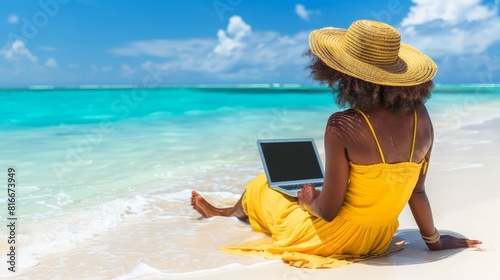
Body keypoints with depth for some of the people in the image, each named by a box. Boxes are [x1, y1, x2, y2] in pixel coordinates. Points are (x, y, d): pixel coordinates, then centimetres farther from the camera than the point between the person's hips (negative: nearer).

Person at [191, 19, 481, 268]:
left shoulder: (343, 126, -28)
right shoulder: (421, 117, -11)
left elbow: (328, 210, -22)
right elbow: (417, 190, -2)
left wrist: (309, 200, 1)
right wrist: (434, 240, 14)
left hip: (332, 239, -5)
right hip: (379, 241, 6)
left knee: (260, 186, 22)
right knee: (313, 191, 32)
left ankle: (231, 212, 57)